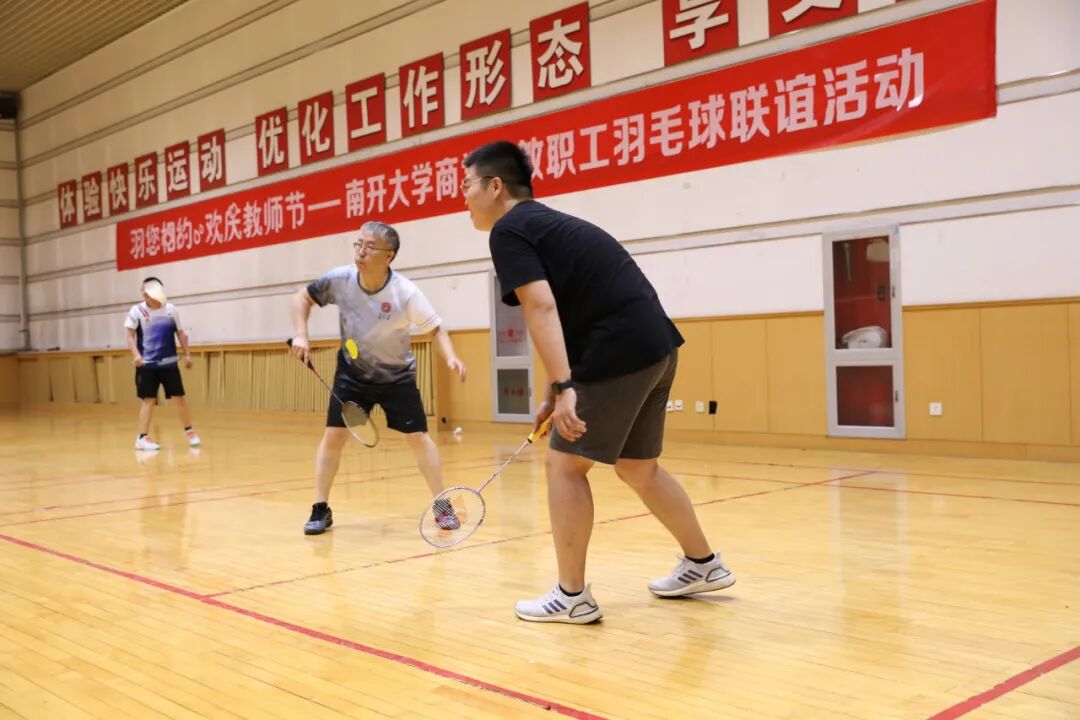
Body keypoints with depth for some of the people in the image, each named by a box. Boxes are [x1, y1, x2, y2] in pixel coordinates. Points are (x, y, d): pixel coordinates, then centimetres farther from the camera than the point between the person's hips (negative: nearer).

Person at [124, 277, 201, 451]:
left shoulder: (171, 309, 4)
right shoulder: (137, 311, -4)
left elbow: (180, 333, 12)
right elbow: (131, 336, -4)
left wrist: (187, 354, 8)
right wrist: (136, 355, -20)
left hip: (169, 362, 2)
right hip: (147, 364, -2)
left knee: (179, 397, 4)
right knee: (148, 400, -4)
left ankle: (189, 431, 19)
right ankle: (142, 438, 2)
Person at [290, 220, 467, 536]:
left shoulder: (405, 293, -27)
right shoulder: (340, 279, -19)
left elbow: (435, 328, -16)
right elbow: (302, 297, -1)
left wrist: (450, 358, -34)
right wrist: (301, 335, -14)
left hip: (397, 376, -2)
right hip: (352, 372, 2)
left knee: (418, 437, -3)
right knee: (333, 435, -3)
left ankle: (442, 507, 11)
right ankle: (321, 509, 10)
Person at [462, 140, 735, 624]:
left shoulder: (508, 230, -5)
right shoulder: (546, 223, 24)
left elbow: (541, 307, -21)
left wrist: (563, 387, -29)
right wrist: (556, 394, 26)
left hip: (620, 352, -9)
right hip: (655, 345, 10)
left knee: (565, 465, 1)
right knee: (637, 469, 21)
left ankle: (572, 595, 7)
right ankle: (703, 564, 33)